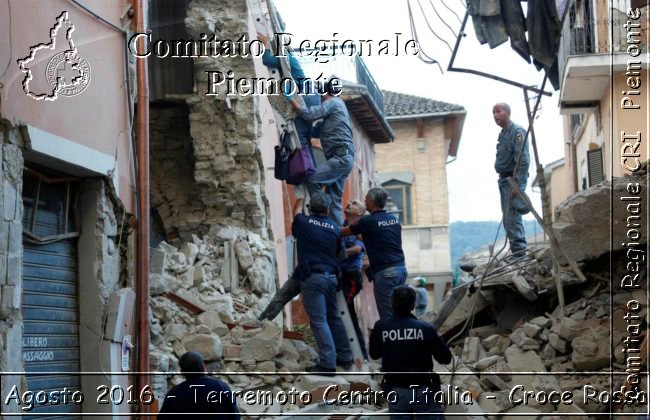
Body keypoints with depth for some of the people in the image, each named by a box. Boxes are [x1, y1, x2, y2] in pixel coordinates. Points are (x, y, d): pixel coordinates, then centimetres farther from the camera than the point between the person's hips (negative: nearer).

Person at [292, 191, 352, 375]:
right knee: (333, 317, 17)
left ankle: (328, 364, -12)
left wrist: (300, 201, 46)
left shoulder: (303, 222, 1)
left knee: (319, 321, -7)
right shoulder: (335, 228, 7)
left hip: (312, 277, -4)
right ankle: (345, 357, 23)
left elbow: (298, 211, 25)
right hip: (331, 276, 4)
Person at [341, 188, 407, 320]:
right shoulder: (394, 219, 13)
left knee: (387, 316, -5)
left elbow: (343, 232, 8)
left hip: (385, 272, -7)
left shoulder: (367, 221, -6)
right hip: (401, 268, 7)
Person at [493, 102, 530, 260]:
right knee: (508, 218, 11)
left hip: (513, 180, -10)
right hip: (504, 180, 10)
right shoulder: (503, 133, 18)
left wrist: (517, 183, -23)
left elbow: (523, 160, -18)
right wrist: (503, 180, 15)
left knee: (512, 217, -12)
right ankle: (516, 252, 16)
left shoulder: (517, 131, -11)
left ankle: (519, 252, -10)